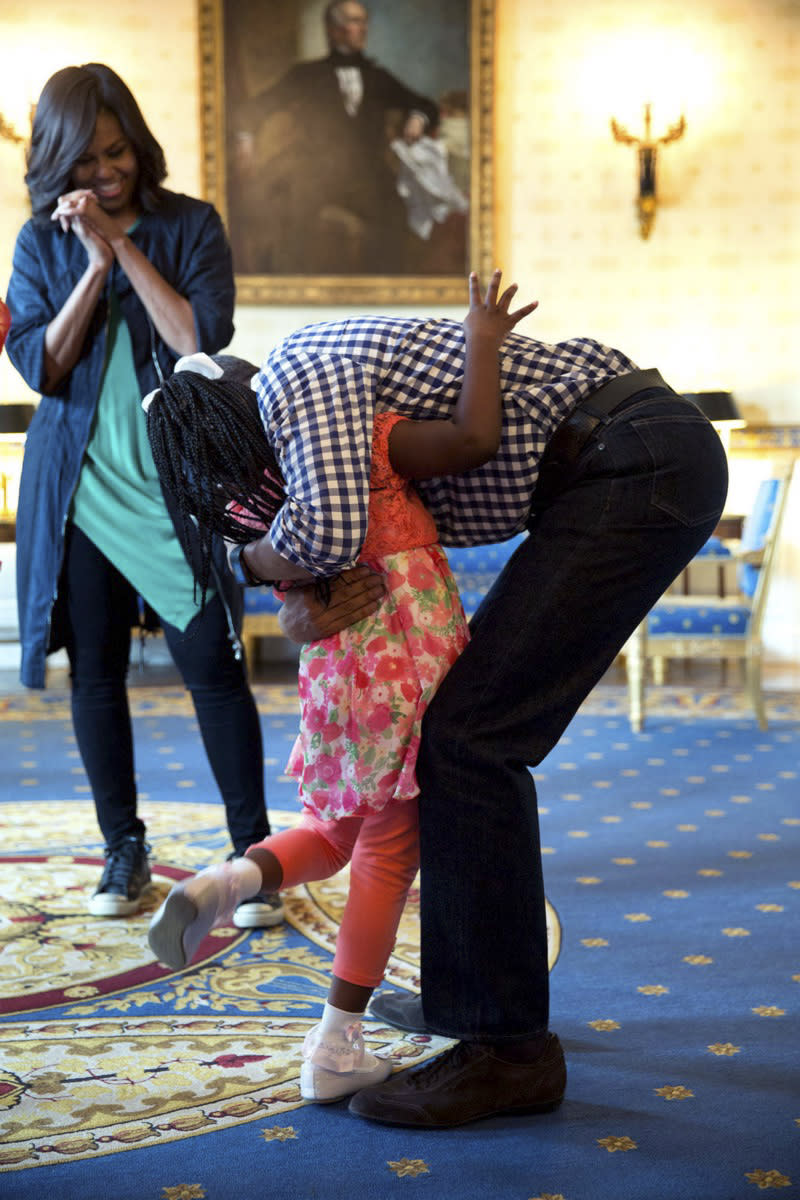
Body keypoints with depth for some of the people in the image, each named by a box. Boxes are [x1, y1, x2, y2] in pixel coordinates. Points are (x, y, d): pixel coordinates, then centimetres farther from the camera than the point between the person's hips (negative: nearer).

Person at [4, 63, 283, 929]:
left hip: (177, 483, -2)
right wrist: (96, 264, -13)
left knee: (213, 666, -5)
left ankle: (252, 853, 6)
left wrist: (126, 246, -14)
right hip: (80, 489, 3)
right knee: (95, 670, 7)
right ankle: (124, 849, 22)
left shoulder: (190, 225, 0)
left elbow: (204, 340, -13)